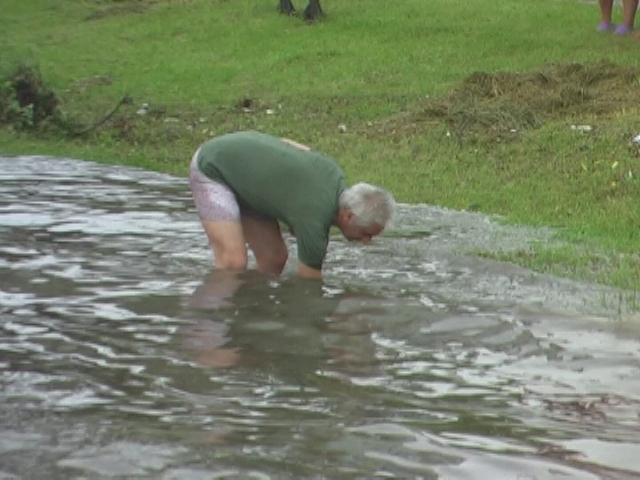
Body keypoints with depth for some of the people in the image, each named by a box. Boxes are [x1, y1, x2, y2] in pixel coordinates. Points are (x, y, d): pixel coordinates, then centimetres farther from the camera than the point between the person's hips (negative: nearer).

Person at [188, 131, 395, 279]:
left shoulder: (333, 173, -10)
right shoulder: (314, 217, -32)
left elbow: (288, 143, 8)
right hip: (211, 168, -9)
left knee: (274, 257, 2)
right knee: (234, 262, -24)